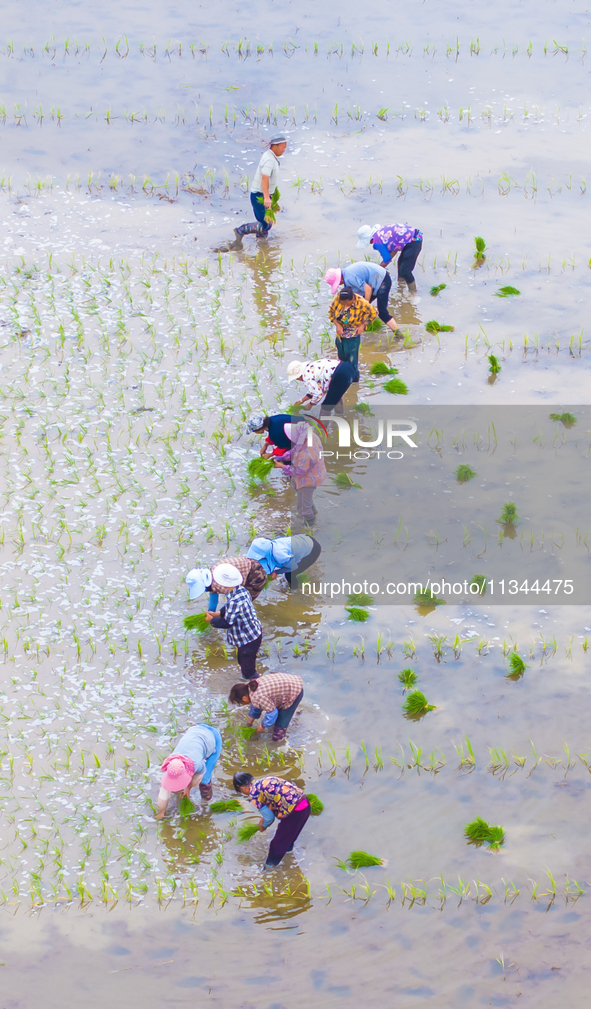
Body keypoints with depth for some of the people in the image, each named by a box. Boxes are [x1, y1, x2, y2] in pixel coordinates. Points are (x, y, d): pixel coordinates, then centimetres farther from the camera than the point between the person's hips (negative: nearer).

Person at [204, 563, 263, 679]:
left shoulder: (235, 602, -35)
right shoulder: (241, 590, -5)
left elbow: (226, 623, -25)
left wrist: (211, 620, -9)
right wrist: (218, 613, 3)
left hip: (248, 640, -10)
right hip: (254, 633, 10)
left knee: (248, 671, 5)